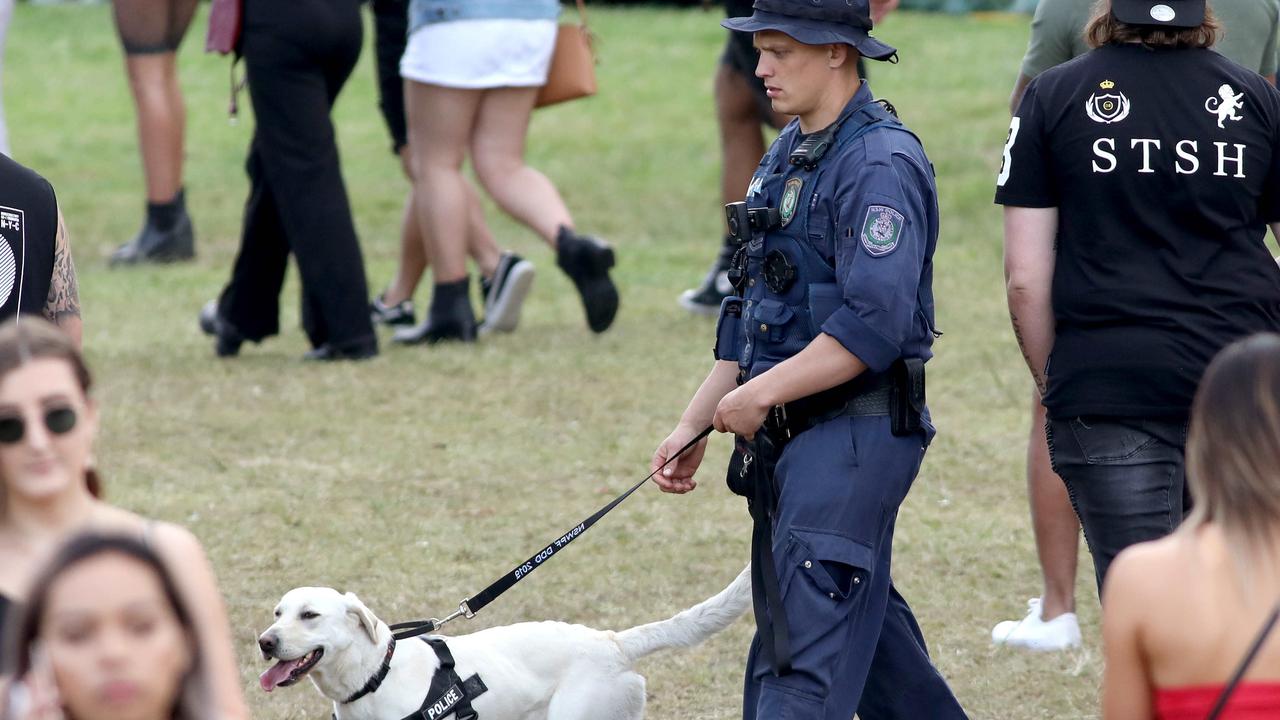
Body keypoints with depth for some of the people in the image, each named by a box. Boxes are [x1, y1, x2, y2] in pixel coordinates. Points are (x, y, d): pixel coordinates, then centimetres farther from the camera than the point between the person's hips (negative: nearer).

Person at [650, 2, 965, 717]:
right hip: (791, 439, 10)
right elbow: (755, 309, 21)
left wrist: (758, 395, -17)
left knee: (811, 650, -12)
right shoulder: (790, 156, 15)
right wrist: (696, 424, 16)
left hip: (855, 435, -10)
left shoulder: (881, 163, -15)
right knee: (866, 623, 18)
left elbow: (873, 327, -23)